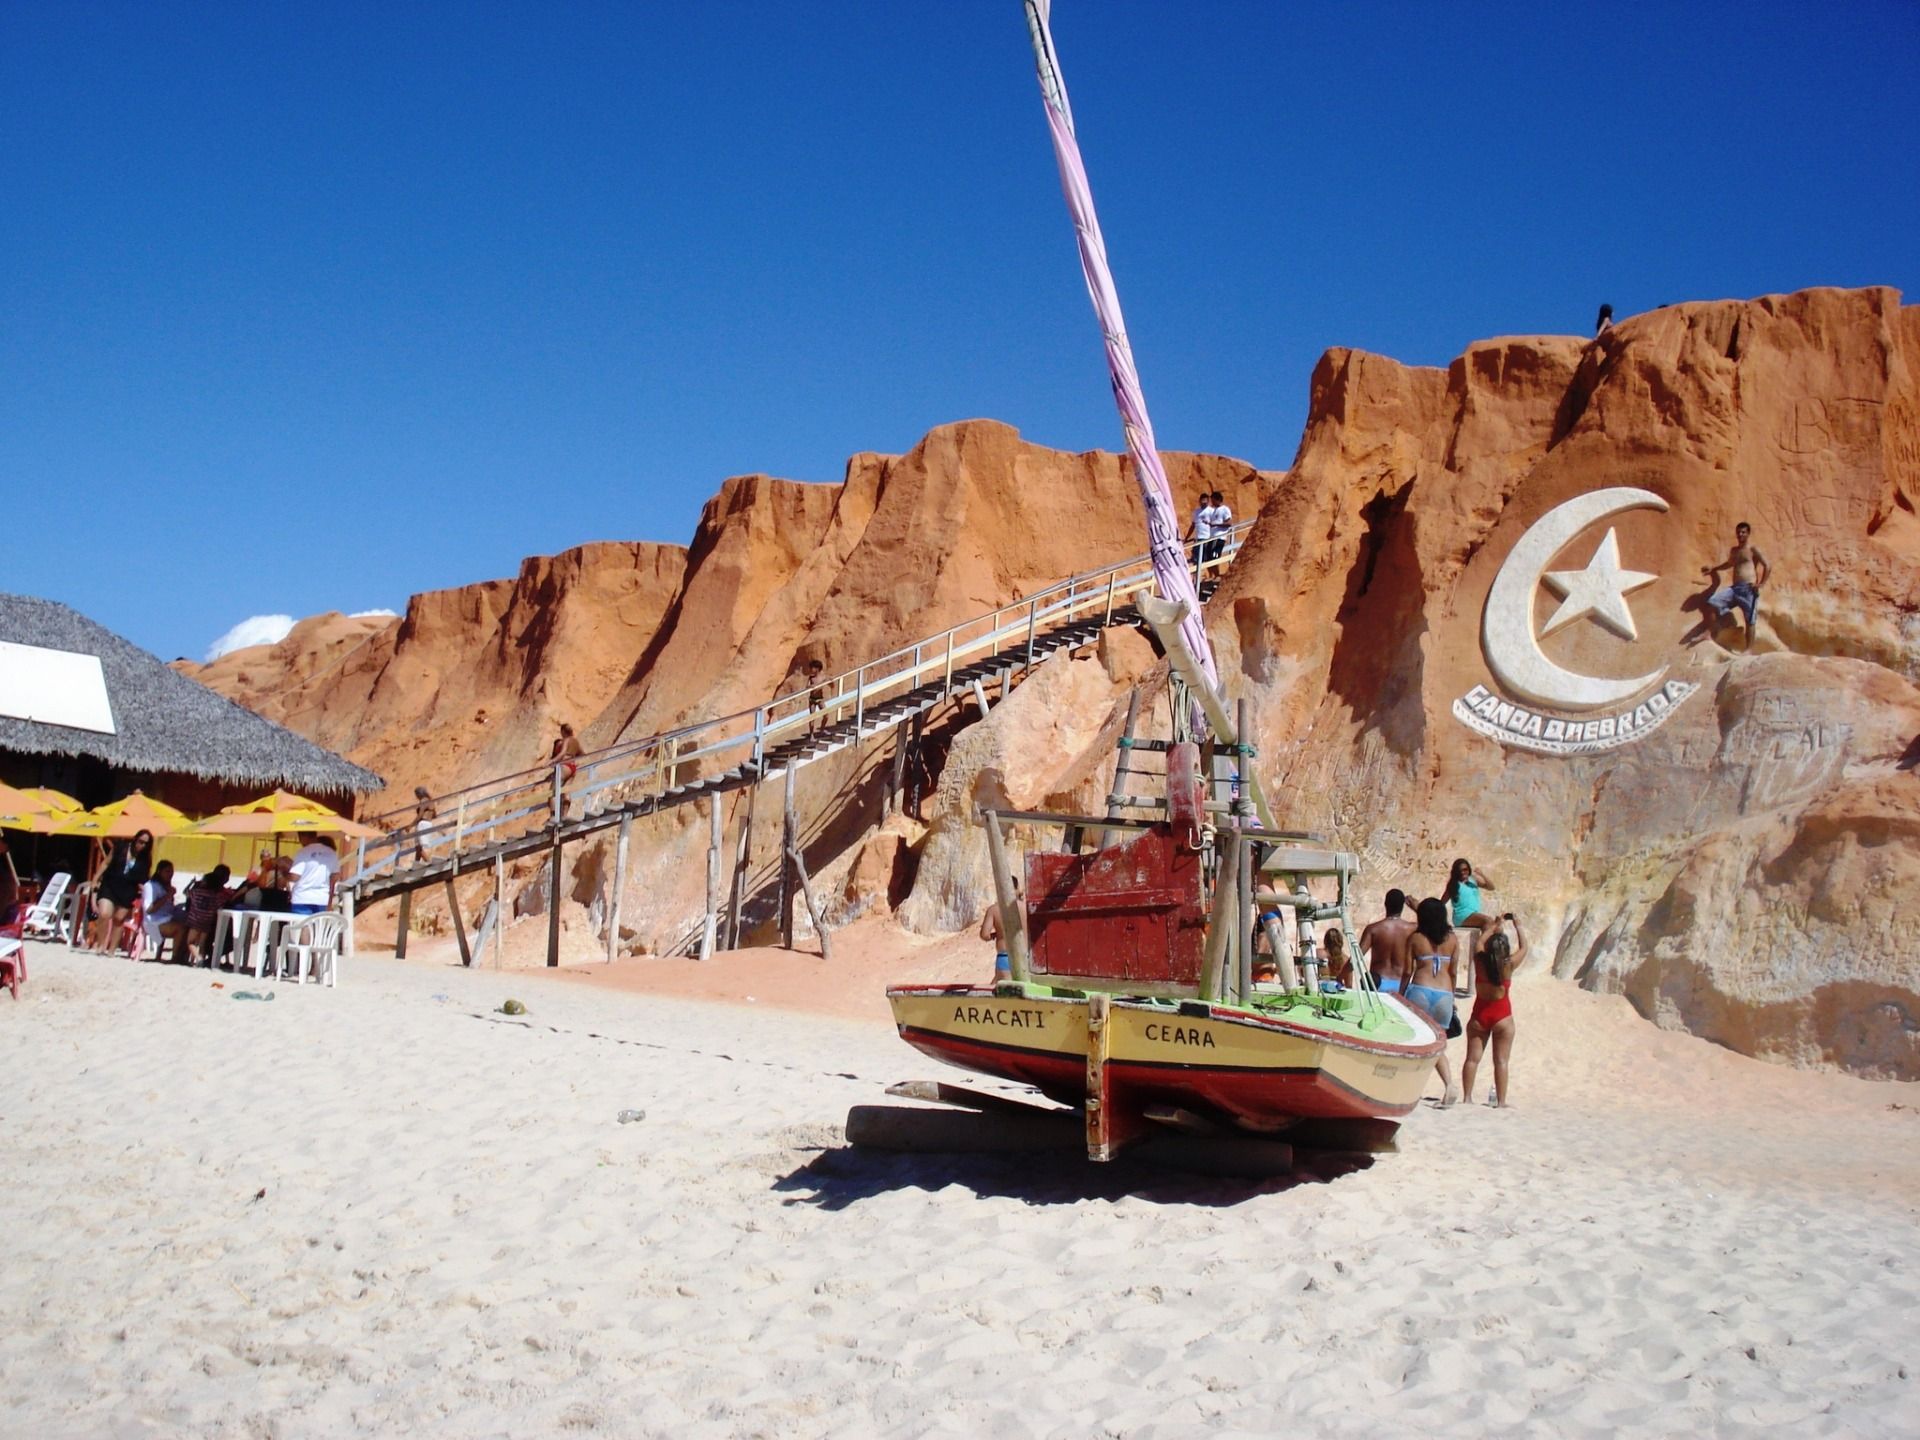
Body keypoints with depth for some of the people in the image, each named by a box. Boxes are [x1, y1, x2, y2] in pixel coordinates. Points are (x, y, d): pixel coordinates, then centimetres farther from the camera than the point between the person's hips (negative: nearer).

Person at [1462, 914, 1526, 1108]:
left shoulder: (1480, 961, -9)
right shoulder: (1509, 965, -14)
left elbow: (1481, 943, 12)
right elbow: (1523, 947, 1)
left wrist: (1497, 925, 21)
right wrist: (1517, 925, 14)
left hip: (1480, 1014, 2)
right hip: (1502, 1016, -2)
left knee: (1472, 1058, 7)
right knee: (1501, 1061, 2)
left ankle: (1467, 1098, 8)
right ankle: (1501, 1102, 3)